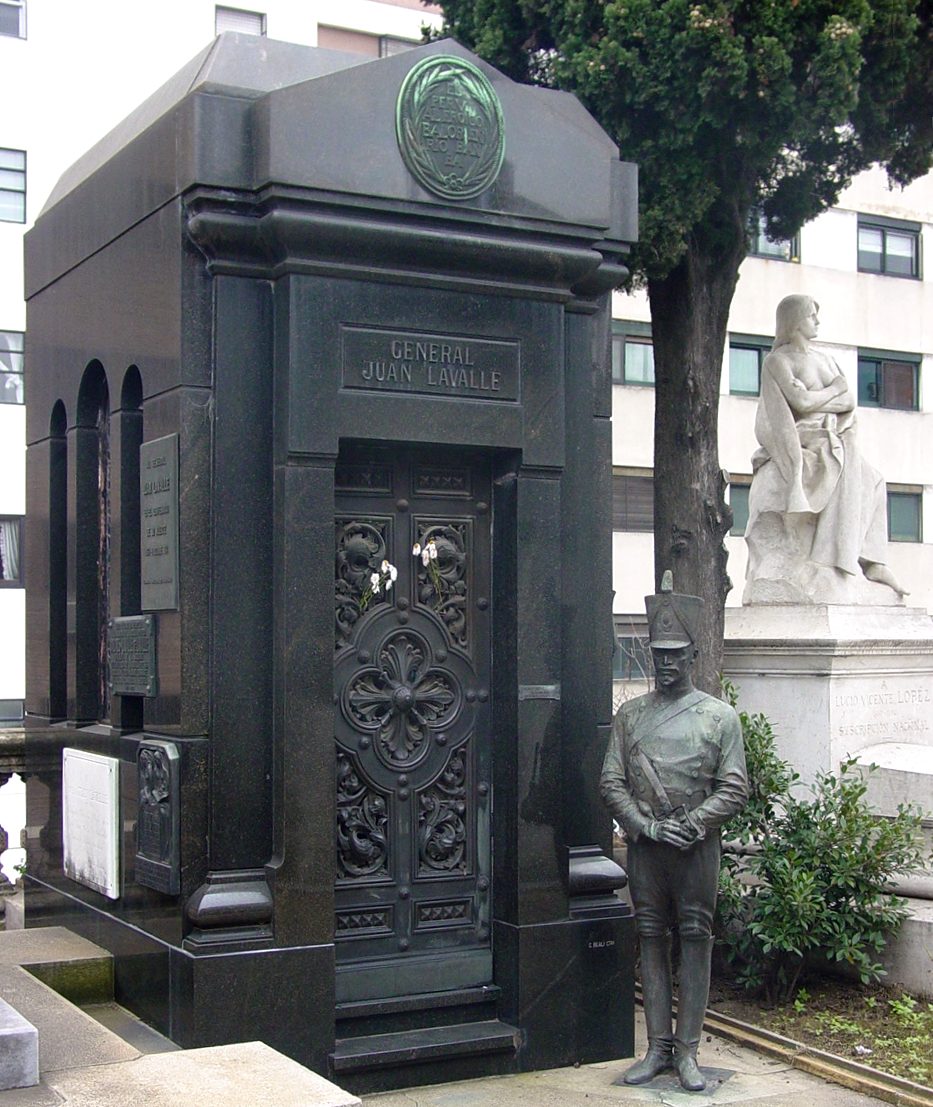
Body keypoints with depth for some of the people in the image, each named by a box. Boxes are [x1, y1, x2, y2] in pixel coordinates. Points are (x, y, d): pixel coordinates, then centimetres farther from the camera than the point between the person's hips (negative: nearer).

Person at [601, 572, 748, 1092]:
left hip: (698, 846, -2)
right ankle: (658, 1047, 14)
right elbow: (612, 782, 3)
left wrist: (690, 825, -13)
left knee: (696, 941, 1)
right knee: (652, 940, 6)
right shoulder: (630, 715, 7)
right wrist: (647, 826, -9)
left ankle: (688, 1050, 8)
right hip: (643, 845, 2)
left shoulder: (720, 716, 1)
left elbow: (735, 788, -3)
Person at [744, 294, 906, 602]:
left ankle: (873, 563, -15)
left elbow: (849, 402, 9)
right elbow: (801, 401, -13)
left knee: (870, 484, -12)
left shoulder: (823, 360, 20)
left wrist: (815, 401, -7)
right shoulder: (777, 361, 0)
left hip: (830, 447, 6)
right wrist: (836, 388, 2)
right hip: (796, 448, -6)